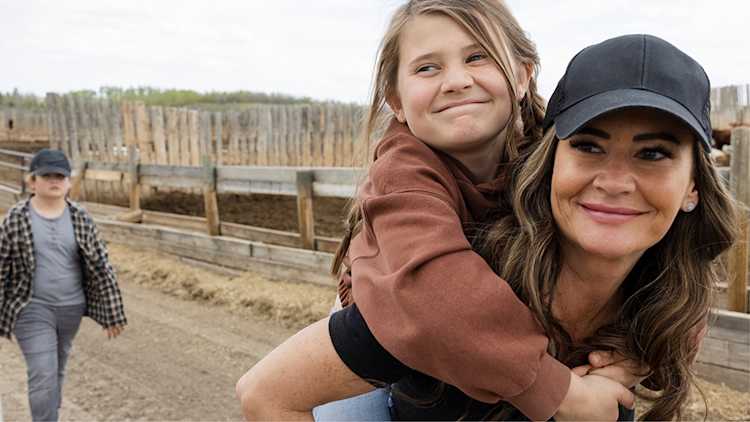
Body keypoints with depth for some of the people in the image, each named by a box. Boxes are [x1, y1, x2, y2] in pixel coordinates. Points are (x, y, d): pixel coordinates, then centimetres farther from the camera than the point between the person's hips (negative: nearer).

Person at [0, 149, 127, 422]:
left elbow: (100, 265, -2)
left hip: (71, 308, 3)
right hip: (33, 309, -3)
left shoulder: (80, 218, -4)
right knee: (43, 376, -8)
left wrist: (113, 314, -2)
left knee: (56, 370, 19)